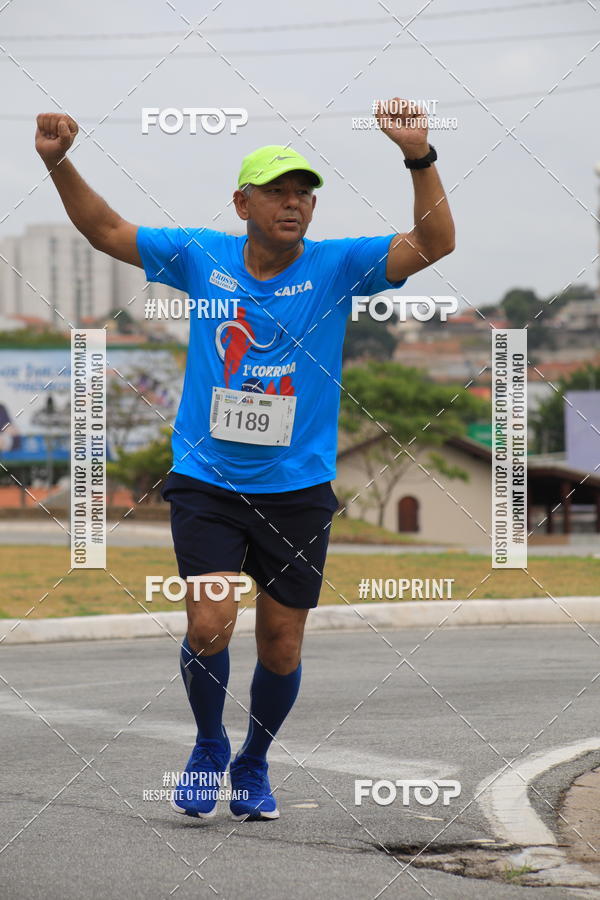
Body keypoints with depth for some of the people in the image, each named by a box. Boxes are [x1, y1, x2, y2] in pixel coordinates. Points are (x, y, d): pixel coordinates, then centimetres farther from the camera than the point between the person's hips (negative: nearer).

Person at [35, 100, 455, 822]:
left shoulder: (337, 267, -3)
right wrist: (59, 163, -4)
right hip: (205, 483, 0)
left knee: (280, 645, 7)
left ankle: (254, 763, 33)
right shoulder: (201, 257, 1)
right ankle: (208, 747, 15)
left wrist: (419, 158, -28)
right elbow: (105, 230, 10)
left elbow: (435, 243, -13)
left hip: (297, 490, 1)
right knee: (209, 627, -14)